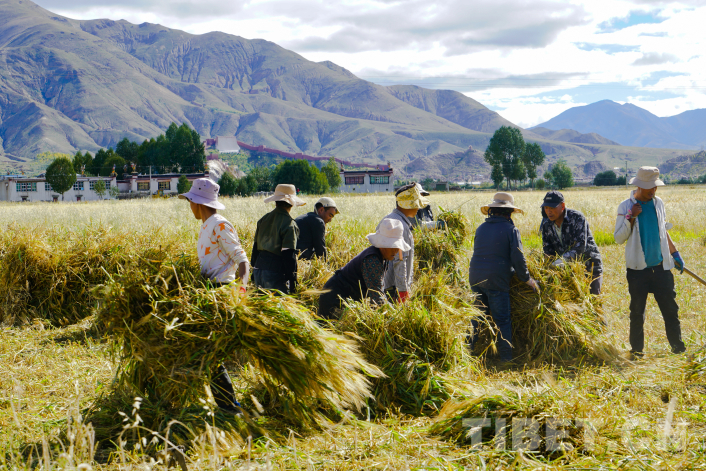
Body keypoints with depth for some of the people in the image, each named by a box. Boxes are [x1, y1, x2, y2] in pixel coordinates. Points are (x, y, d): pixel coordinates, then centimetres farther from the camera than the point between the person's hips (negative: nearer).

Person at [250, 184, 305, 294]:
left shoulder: (263, 219, 11)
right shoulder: (289, 224, -11)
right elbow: (289, 254, -15)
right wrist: (292, 280, -11)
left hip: (259, 270, 7)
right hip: (275, 272, -7)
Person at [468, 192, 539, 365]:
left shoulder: (481, 228, 10)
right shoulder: (510, 230, -6)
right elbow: (518, 258, -9)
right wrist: (527, 279, 4)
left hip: (476, 278, 5)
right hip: (497, 280, -5)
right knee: (502, 320, 4)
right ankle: (506, 358, 6)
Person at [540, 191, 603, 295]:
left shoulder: (577, 218, -17)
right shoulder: (546, 225, 0)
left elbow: (581, 246, -28)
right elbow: (548, 251, 2)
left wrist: (563, 259, -42)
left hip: (590, 265, -5)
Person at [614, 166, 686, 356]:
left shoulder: (658, 203, 9)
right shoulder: (626, 207, -4)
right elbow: (619, 238, -6)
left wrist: (675, 254, 24)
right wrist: (631, 218, -16)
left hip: (661, 266, 3)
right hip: (638, 268, -3)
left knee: (670, 308, 3)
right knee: (637, 312, 3)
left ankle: (678, 348, 14)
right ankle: (636, 350, 14)